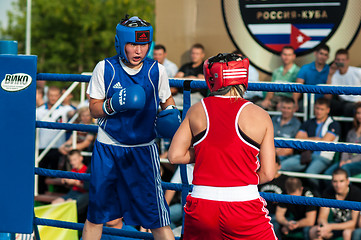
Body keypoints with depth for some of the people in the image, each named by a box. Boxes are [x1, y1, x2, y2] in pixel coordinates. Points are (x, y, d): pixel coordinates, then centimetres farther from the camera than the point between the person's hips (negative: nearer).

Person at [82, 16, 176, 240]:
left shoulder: (157, 70, -3)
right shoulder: (105, 68, -4)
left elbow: (167, 99, 13)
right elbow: (94, 109, 0)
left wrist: (171, 113, -10)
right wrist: (113, 104, -21)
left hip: (143, 150, 0)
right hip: (107, 148, 1)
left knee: (156, 215, -6)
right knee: (96, 213, 11)